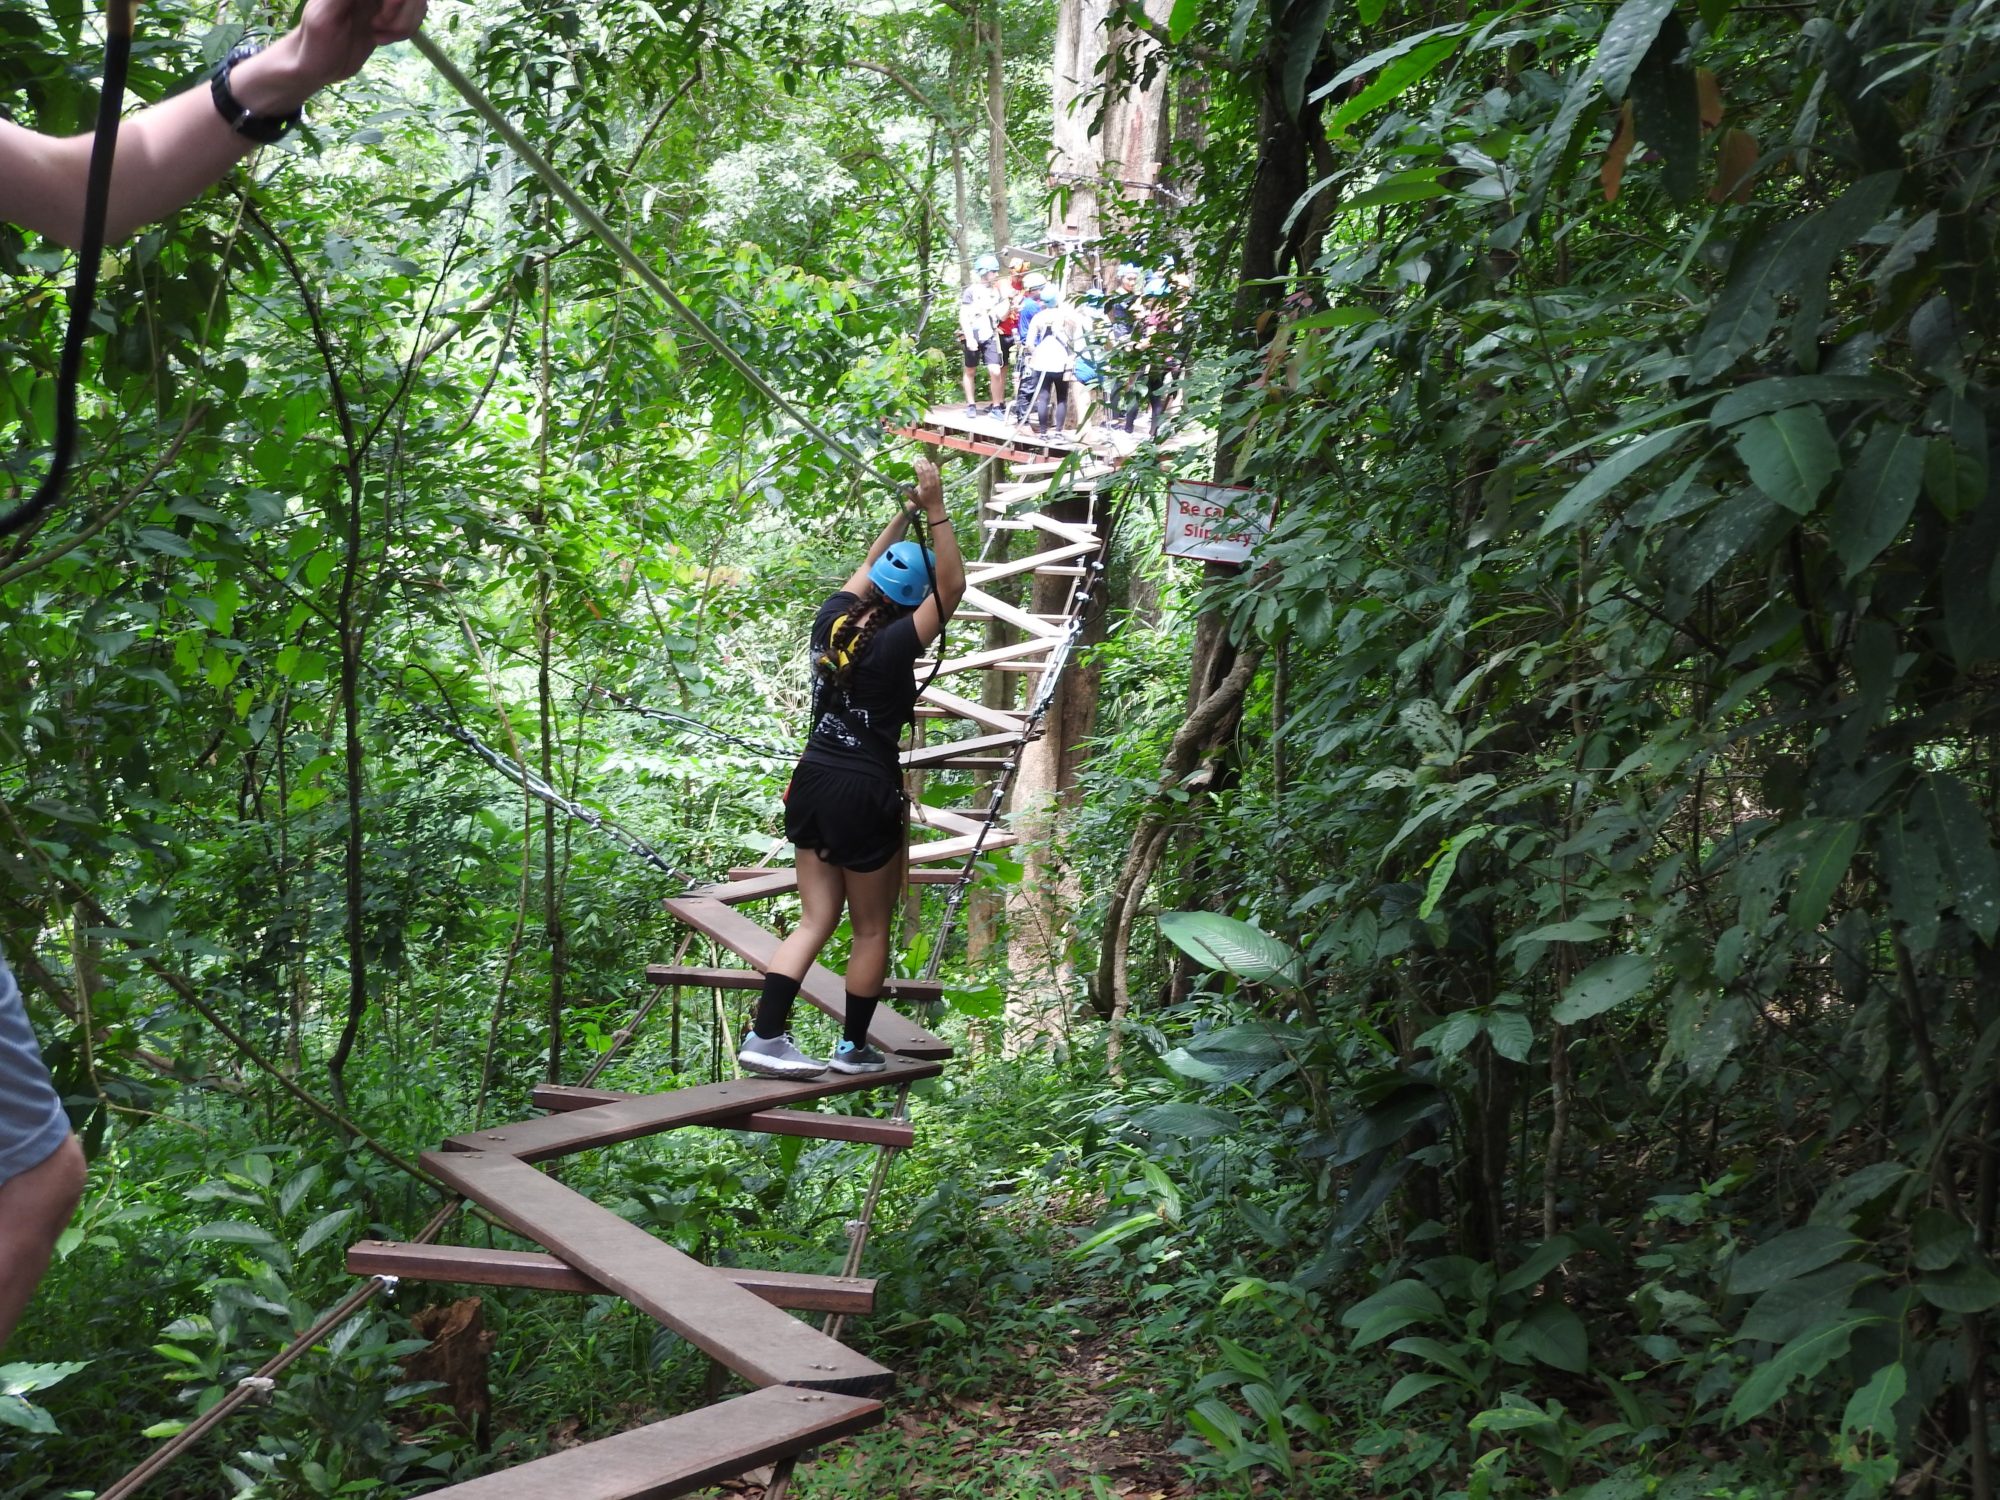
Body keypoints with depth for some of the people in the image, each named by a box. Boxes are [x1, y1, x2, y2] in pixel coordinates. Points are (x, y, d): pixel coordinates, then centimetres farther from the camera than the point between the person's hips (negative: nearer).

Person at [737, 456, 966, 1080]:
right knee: (872, 928, 10)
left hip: (813, 781, 7)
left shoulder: (832, 622, 1)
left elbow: (869, 565, 19)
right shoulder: (893, 646, -16)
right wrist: (934, 510, -17)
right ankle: (854, 1048, 19)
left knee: (816, 918, 11)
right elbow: (952, 586, -15)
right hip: (866, 795, -7)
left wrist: (905, 512, 20)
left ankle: (764, 1037, 2)